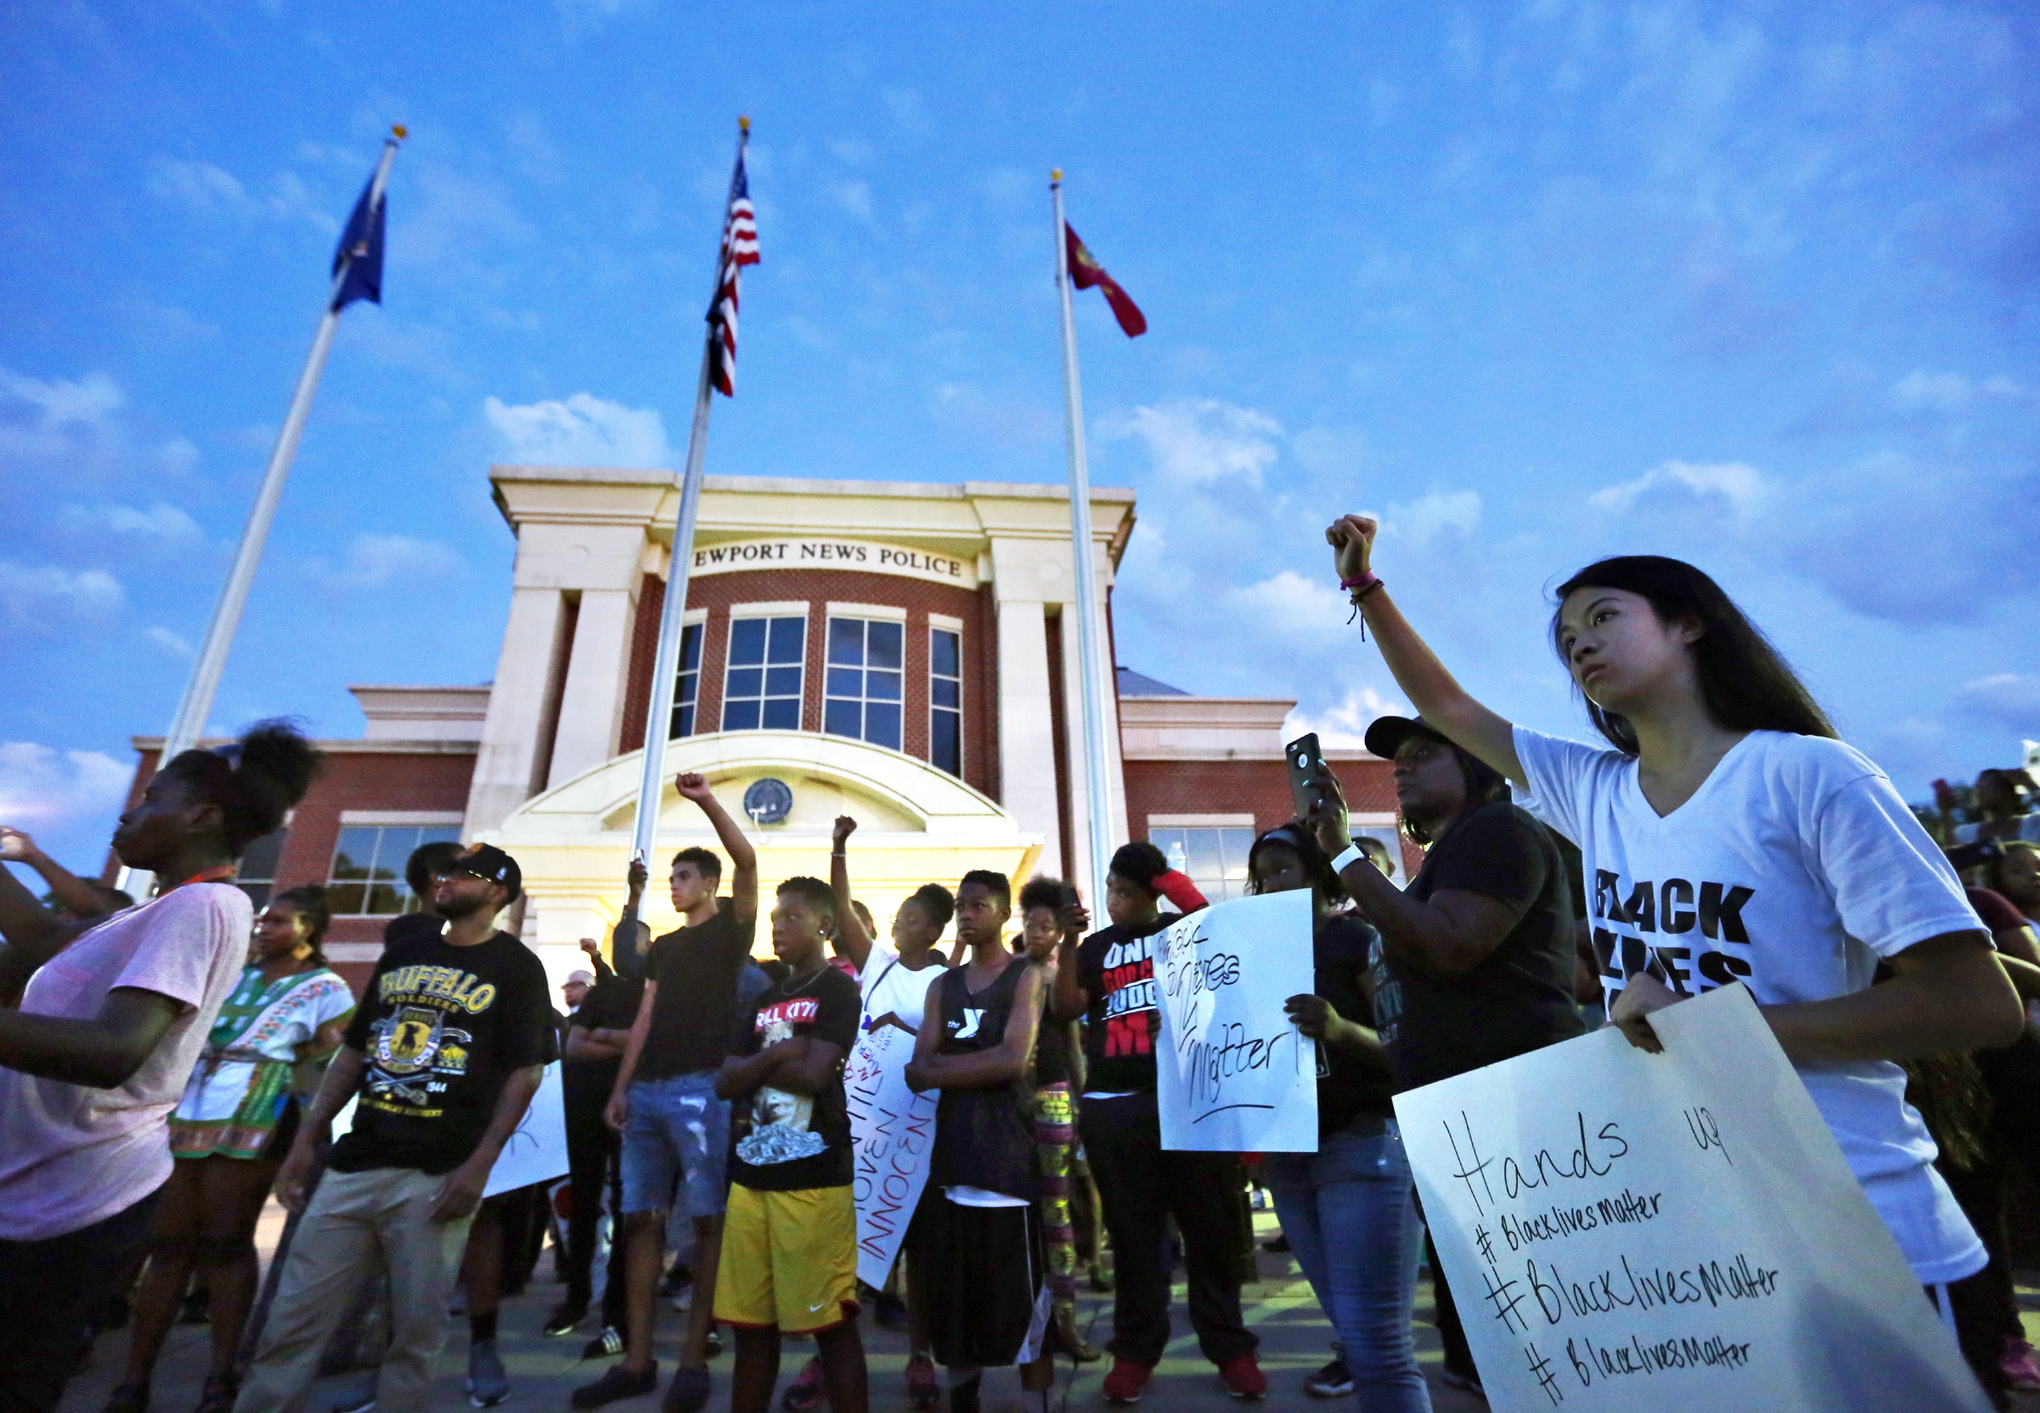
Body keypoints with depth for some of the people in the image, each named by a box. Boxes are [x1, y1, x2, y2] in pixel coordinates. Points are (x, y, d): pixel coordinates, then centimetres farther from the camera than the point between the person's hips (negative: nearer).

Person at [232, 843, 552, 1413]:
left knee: (415, 1331, 3)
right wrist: (306, 1139, 10)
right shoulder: (401, 954, 15)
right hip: (353, 1163, 5)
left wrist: (480, 1163, -15)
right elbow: (354, 1050, 18)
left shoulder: (515, 966, -3)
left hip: (438, 1174, -5)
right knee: (292, 1324, 7)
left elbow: (526, 1070, -8)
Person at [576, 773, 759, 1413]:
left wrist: (707, 801, -20)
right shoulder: (662, 947, 22)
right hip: (648, 1091, 7)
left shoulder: (730, 928, 4)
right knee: (641, 1218, 7)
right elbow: (644, 1020, 17)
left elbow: (746, 859, -13)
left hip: (703, 1088, -6)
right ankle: (637, 1360, 15)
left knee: (708, 1219, -3)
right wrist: (620, 1088, 9)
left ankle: (694, 1361, 6)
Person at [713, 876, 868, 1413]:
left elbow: (814, 1074, -17)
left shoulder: (837, 990, -6)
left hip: (812, 1178, -7)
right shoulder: (766, 999, 16)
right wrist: (778, 1053, -9)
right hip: (749, 1175, 7)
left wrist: (754, 1067, -2)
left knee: (830, 1322, 2)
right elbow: (725, 1083, 8)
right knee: (749, 1322, 15)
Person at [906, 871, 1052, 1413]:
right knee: (953, 1298, 15)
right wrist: (983, 1063, -13)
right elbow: (918, 1074, 3)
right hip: (952, 1155, 5)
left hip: (1008, 1156, -5)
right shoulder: (942, 986, 13)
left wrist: (942, 1067, -6)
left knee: (1022, 1305, 1)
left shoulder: (1026, 976, -2)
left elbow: (1014, 1061, -16)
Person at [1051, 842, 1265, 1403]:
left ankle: (1230, 1346, 20)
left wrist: (1188, 894, -15)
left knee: (1212, 1228, 7)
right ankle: (1135, 1349, 21)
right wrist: (1066, 946, -9)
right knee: (1132, 1234, 9)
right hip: (1114, 1107, 2)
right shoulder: (1097, 947, 12)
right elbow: (1066, 1009, 2)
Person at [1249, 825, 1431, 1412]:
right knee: (1351, 1322, 18)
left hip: (1363, 1144, -7)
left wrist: (1342, 1031, -32)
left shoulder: (1361, 939, -9)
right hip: (1286, 1153, 7)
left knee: (1376, 1335, -9)